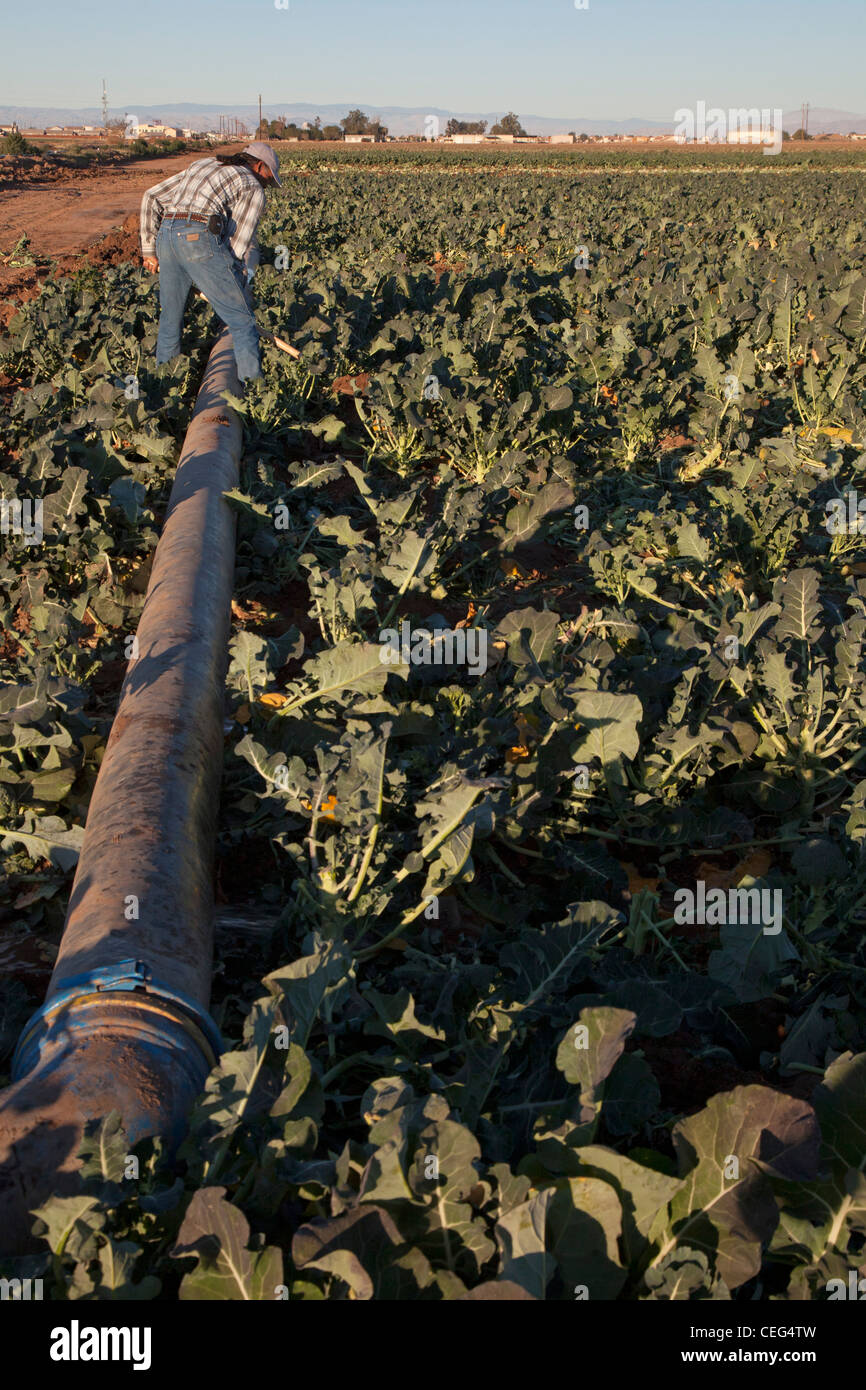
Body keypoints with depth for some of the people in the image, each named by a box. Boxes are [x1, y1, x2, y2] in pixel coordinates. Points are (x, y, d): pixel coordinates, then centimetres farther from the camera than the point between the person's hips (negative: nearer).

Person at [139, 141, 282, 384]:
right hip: (200, 238, -7)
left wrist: (149, 249, 28)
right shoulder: (253, 188, 13)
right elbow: (239, 245, 5)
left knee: (170, 317, 23)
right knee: (241, 320, 1)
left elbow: (151, 198, 27)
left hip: (166, 236, 7)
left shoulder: (202, 164, 32)